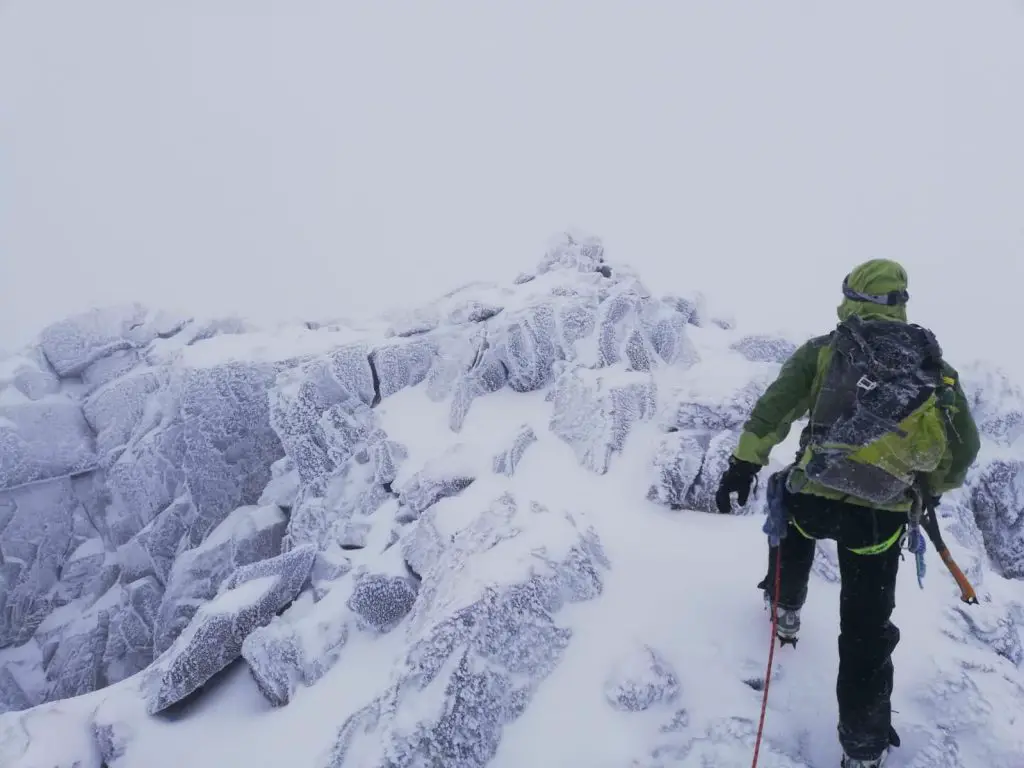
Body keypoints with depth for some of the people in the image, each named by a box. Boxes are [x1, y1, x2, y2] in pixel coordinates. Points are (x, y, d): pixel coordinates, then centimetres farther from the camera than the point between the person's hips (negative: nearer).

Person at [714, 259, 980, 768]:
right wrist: (933, 489, 30)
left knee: (791, 519, 37)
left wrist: (743, 464, -3)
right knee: (867, 631, 10)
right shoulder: (932, 363, 8)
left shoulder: (824, 350, 2)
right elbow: (964, 446, 14)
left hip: (814, 499, 0)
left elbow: (773, 410, -7)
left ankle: (786, 610, 48)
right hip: (883, 517, 1)